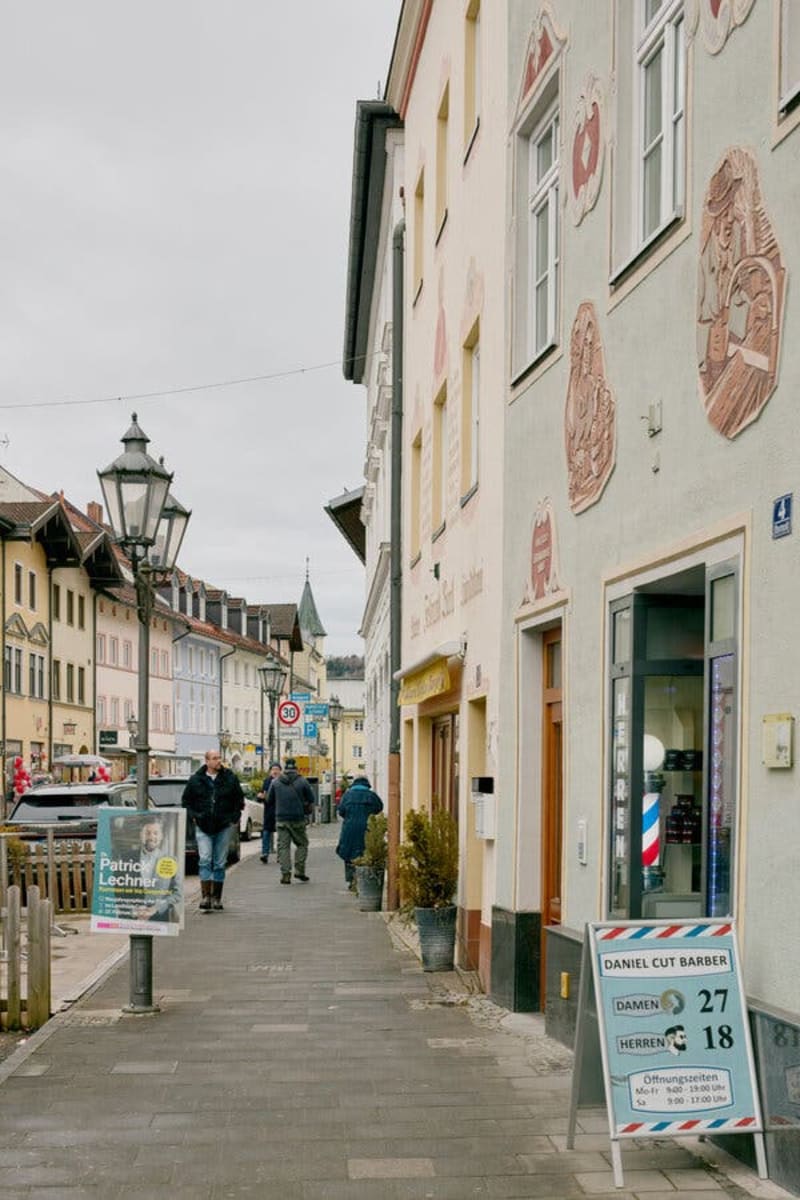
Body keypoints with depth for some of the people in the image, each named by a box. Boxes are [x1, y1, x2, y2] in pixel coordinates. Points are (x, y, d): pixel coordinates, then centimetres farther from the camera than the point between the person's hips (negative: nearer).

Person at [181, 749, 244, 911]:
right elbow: (186, 800, 11)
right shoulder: (196, 780, 1)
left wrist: (234, 817, 4)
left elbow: (239, 799, 12)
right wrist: (194, 816, 0)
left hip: (224, 827, 1)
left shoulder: (230, 778, 3)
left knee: (220, 863, 6)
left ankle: (217, 897, 15)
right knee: (204, 860, -12)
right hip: (203, 827, -1)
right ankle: (205, 897, -13)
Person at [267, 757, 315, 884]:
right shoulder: (302, 782, -3)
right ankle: (299, 870, 4)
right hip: (298, 819, -1)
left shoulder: (275, 782, 3)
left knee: (283, 846, 4)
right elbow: (311, 799, 1)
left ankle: (285, 874, -3)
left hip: (281, 819, 2)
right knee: (302, 844, 13)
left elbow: (268, 800, 10)